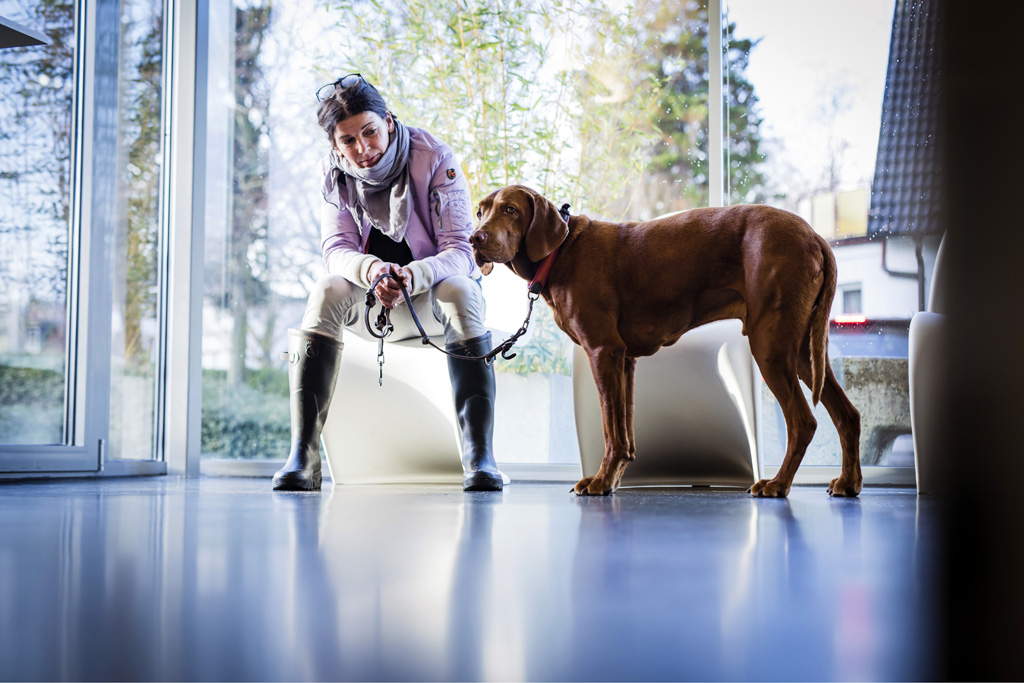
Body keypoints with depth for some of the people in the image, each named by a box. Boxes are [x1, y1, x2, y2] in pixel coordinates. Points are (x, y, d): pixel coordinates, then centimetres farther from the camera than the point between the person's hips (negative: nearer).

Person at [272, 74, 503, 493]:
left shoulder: (435, 159, -15)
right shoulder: (333, 173, -5)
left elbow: (460, 250, -20)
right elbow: (336, 250, -13)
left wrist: (412, 276, -42)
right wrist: (372, 270, -39)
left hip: (429, 290, -2)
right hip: (368, 297, 2)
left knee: (460, 292, -35)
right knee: (327, 292, -30)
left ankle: (479, 455, -41)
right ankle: (302, 455, -37)